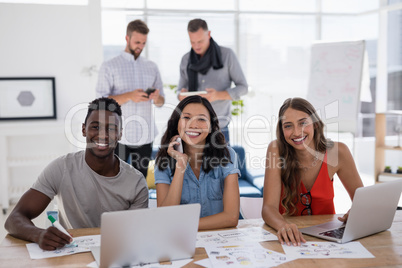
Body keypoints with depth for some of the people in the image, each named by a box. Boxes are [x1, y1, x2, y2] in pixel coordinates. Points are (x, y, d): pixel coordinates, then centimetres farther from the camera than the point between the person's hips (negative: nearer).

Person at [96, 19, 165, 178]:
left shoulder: (152, 67, 12)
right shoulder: (109, 67, 1)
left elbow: (161, 102, 13)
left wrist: (157, 98, -12)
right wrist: (129, 96, -22)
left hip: (145, 135, 4)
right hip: (119, 135, -3)